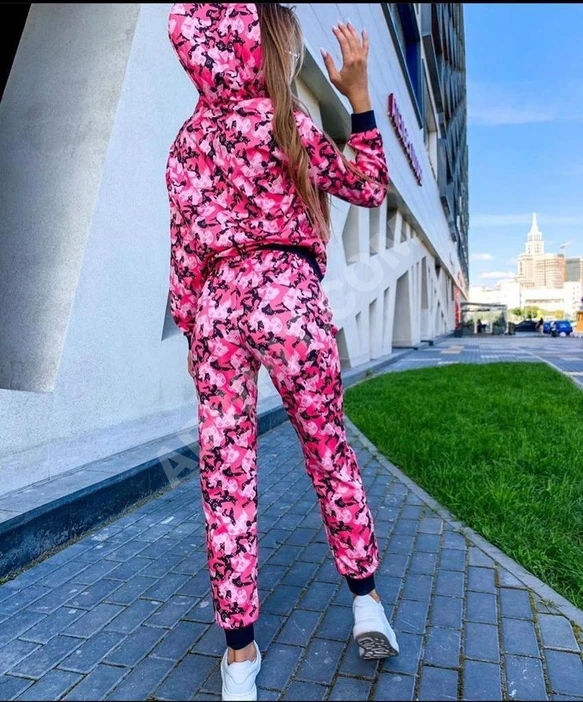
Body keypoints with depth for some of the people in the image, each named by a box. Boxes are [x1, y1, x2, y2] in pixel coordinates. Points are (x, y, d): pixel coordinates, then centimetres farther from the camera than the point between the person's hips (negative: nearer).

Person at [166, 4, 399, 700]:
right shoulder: (284, 123, 5)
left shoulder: (187, 138, 15)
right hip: (286, 295, -3)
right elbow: (370, 188, 10)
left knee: (225, 473, 3)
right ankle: (366, 599, 21)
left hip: (215, 307, 3)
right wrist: (357, 93, 13)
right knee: (328, 448, 11)